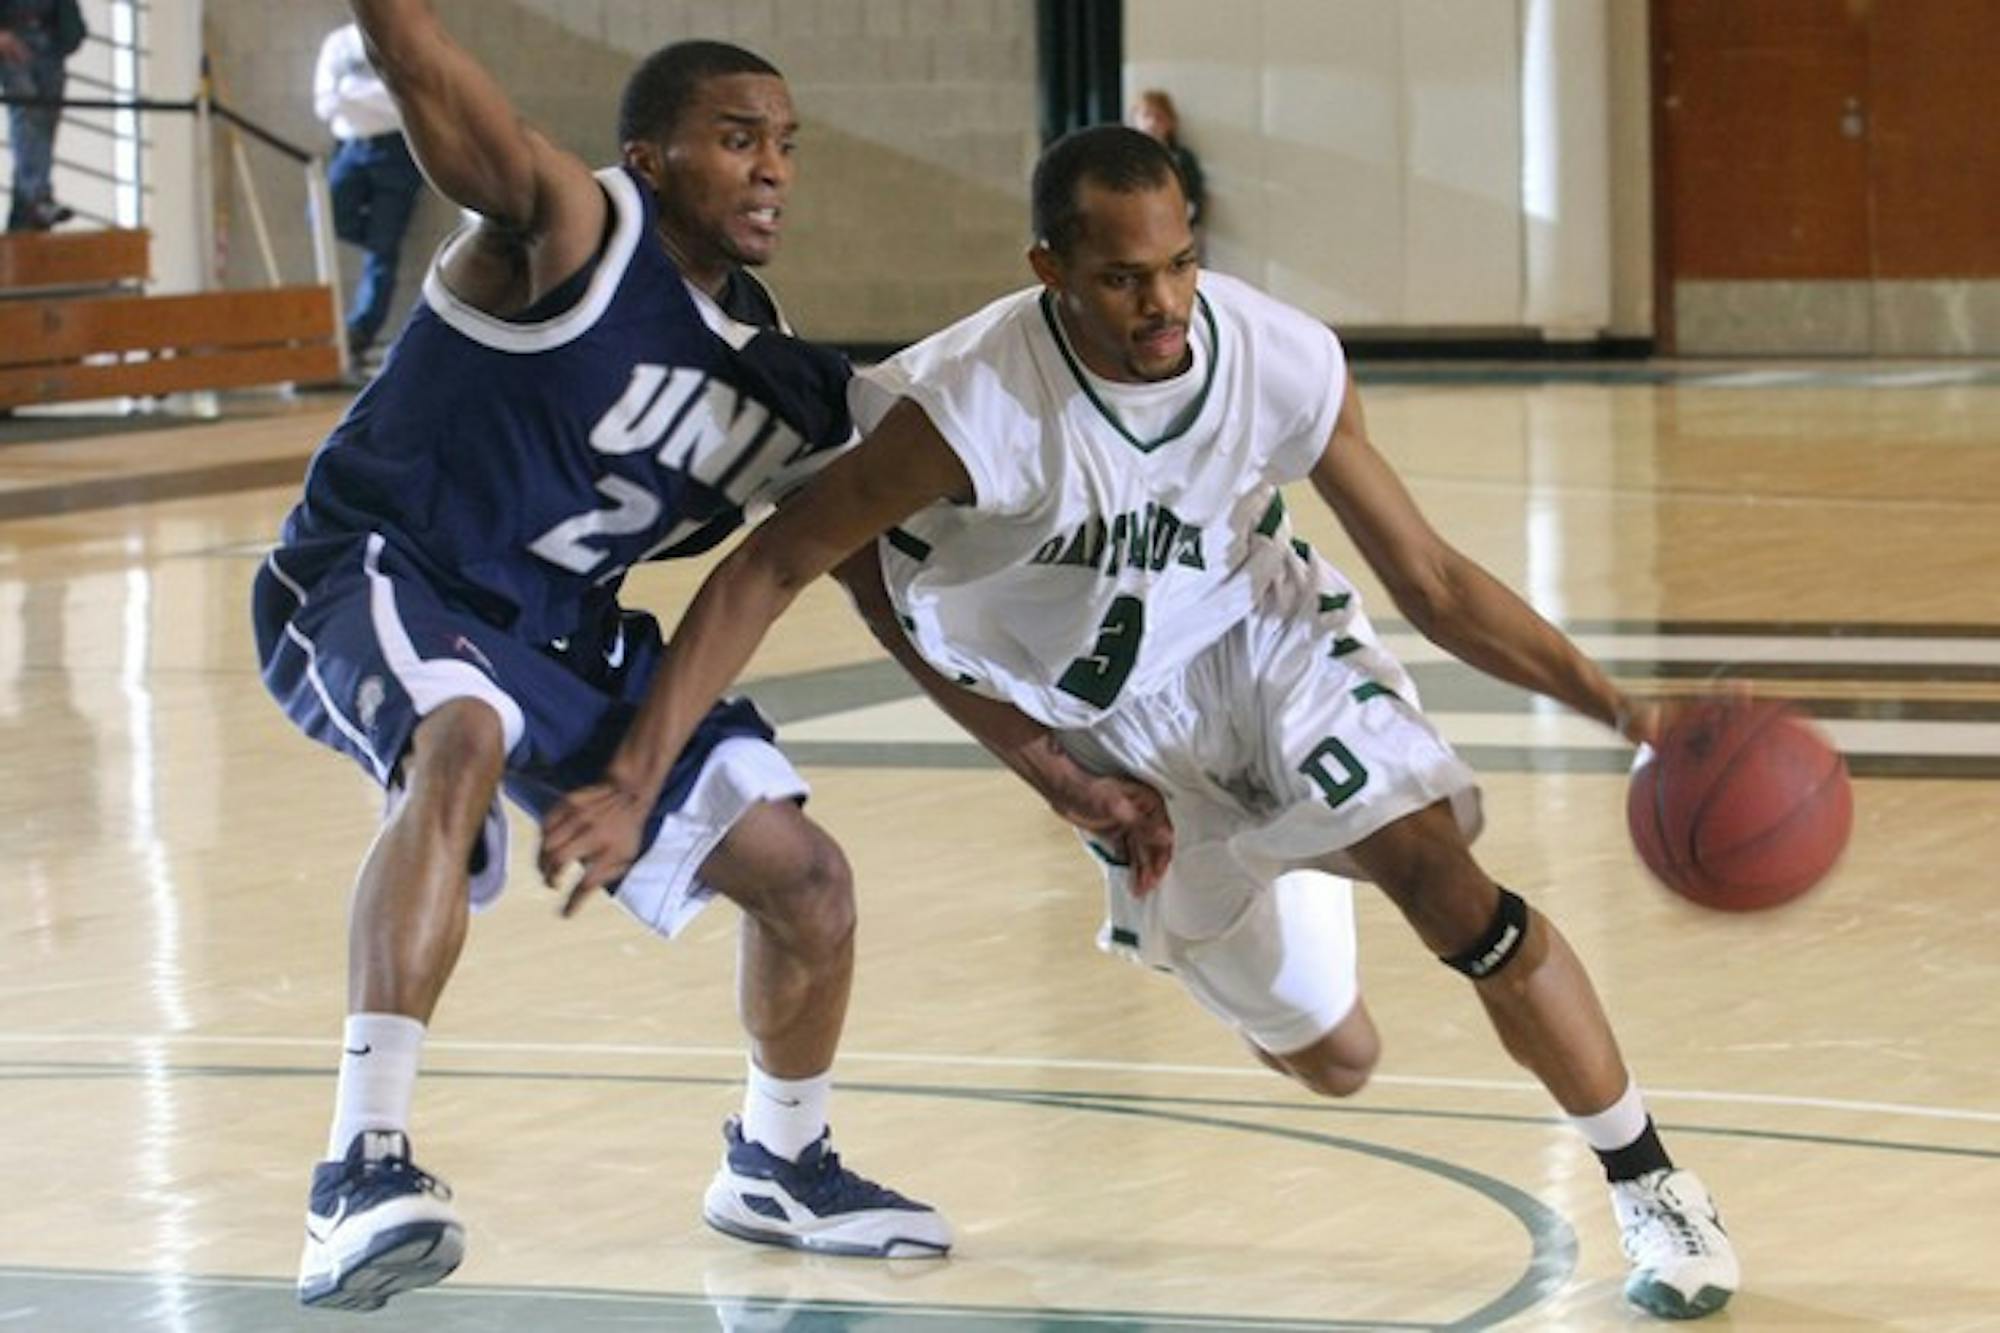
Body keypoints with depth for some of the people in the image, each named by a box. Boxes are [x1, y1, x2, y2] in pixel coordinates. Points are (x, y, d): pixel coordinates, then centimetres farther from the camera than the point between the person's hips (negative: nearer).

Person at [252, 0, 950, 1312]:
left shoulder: (779, 380, 3)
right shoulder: (573, 230, -16)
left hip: (560, 635, 8)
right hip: (375, 580, -8)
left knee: (805, 878, 5)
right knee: (461, 746, -40)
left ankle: (779, 1164, 34)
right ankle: (363, 1170, -45)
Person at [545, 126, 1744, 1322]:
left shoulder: (1287, 362, -24)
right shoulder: (971, 405, -32)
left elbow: (1432, 581, -14)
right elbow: (768, 572, -26)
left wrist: (1617, 707, -23)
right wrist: (635, 789, -31)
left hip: (1271, 637, 1)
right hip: (1119, 720, -1)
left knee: (1443, 876, -25)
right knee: (1332, 1060, 5)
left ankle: (1652, 1185, -5)